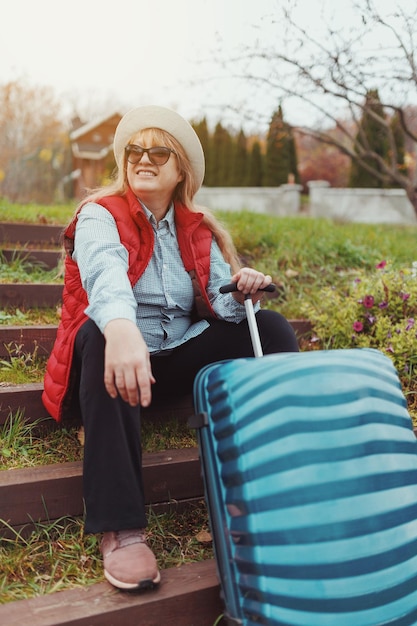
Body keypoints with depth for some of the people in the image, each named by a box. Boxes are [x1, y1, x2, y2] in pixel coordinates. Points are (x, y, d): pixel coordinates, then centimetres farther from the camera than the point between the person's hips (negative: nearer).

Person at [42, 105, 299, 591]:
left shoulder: (198, 231, 11)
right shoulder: (100, 216, -5)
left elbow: (220, 304, 0)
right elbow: (105, 273, -30)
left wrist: (241, 292, -25)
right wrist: (123, 331, -52)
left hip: (180, 356, 5)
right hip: (114, 350, -4)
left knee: (270, 326, -11)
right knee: (99, 332, -38)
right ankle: (119, 529, -41)